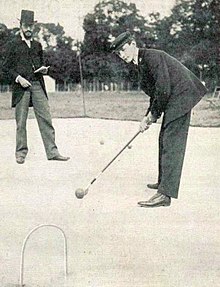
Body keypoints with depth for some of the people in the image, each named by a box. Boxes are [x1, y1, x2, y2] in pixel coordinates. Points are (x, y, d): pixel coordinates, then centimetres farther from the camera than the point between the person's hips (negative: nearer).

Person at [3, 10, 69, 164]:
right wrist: (18, 78, -12)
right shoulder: (13, 45, 5)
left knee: (46, 119, -2)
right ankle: (21, 152, 13)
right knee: (21, 122, 2)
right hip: (21, 87, -3)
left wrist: (44, 69, 3)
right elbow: (6, 67, 3)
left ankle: (52, 152, 0)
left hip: (38, 86, 3)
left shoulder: (37, 45, 17)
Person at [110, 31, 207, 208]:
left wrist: (153, 115, -10)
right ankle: (164, 182, 33)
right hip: (172, 102, 11)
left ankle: (165, 194, -19)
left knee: (171, 144, -15)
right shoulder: (141, 64, 16)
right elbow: (155, 94, 20)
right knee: (164, 141, 18)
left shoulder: (152, 56, -15)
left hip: (180, 97, -11)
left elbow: (163, 90, -21)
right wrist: (148, 117, 8)